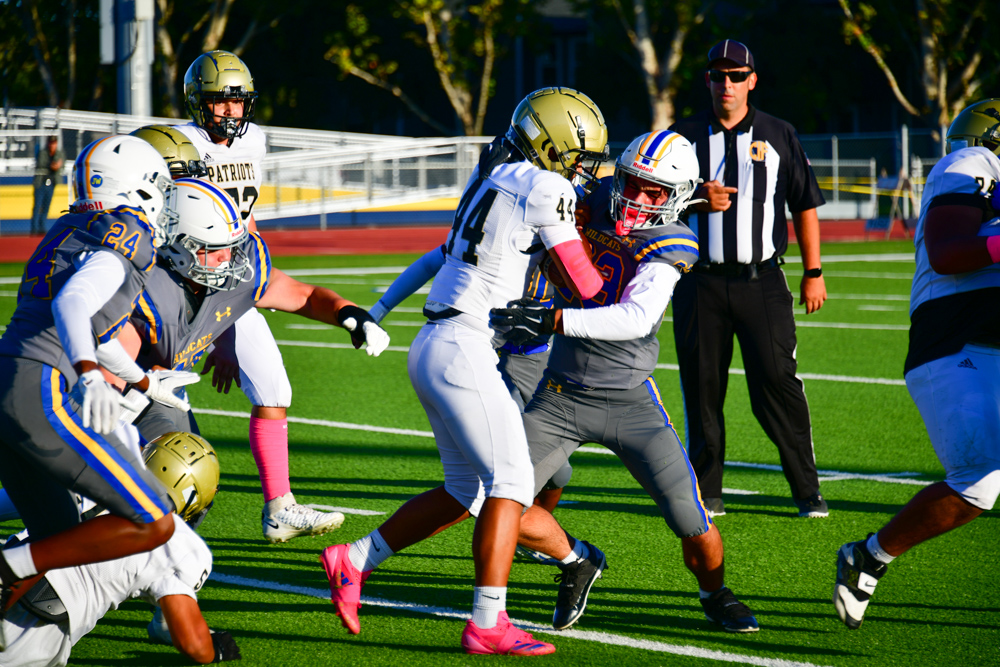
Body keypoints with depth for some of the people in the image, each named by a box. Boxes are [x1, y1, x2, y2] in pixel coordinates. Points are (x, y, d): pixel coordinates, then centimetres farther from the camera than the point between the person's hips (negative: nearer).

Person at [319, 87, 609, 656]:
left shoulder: (494, 172, 14)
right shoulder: (544, 190, -11)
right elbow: (584, 285, -5)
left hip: (433, 350, 9)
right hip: (462, 352, -9)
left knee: (467, 490, 16)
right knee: (510, 480, -7)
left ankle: (355, 561, 18)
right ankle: (487, 624, -9)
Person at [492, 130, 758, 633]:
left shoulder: (666, 249, -17)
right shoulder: (595, 203, -4)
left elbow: (635, 319, -34)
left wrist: (548, 321, -40)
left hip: (629, 402, -4)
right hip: (560, 398, 4)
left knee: (693, 524, -7)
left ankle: (714, 595, 27)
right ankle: (577, 561, 24)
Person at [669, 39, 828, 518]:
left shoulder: (778, 136, 7)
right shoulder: (685, 136, 9)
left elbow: (805, 206, 9)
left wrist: (813, 273, 5)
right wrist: (696, 199, -11)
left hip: (761, 281, -1)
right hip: (701, 282, 1)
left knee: (777, 382, -8)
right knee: (701, 385, 3)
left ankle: (807, 490, 1)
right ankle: (706, 492, 14)